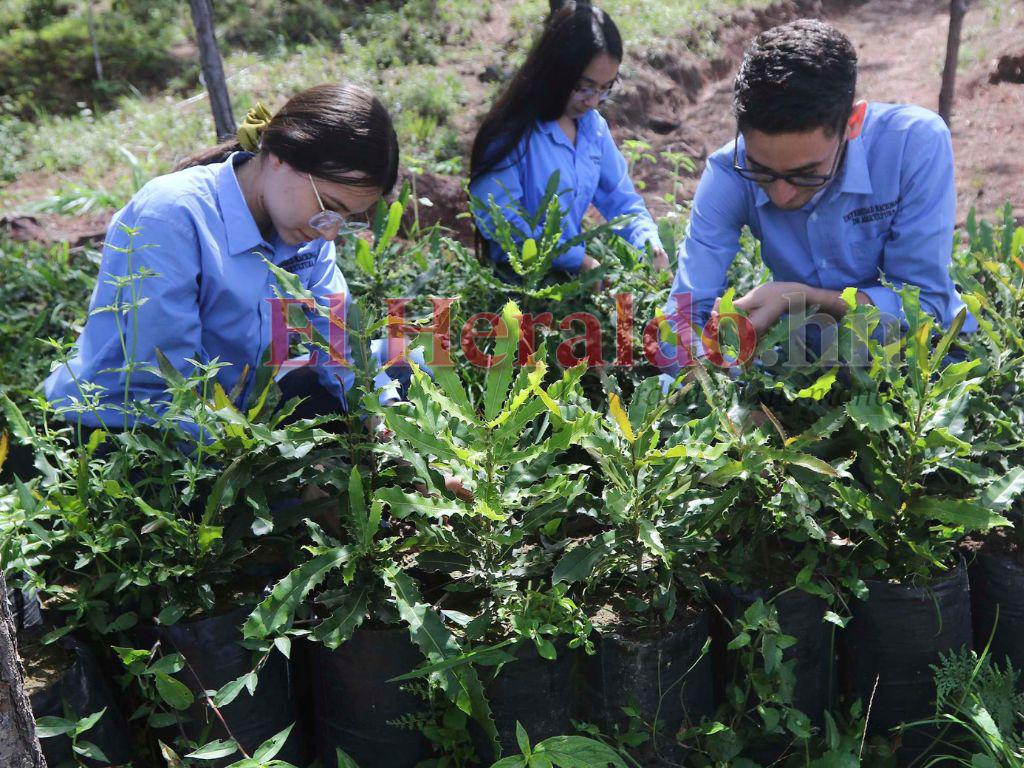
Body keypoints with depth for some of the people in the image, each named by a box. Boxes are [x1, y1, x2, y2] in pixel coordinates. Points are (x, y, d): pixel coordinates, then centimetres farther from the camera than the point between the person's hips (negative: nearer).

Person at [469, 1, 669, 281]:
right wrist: (579, 260, -20)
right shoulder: (511, 131, -14)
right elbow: (498, 220, -19)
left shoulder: (594, 127, 6)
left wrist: (648, 242, -6)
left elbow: (621, 200, 14)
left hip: (574, 277, 6)